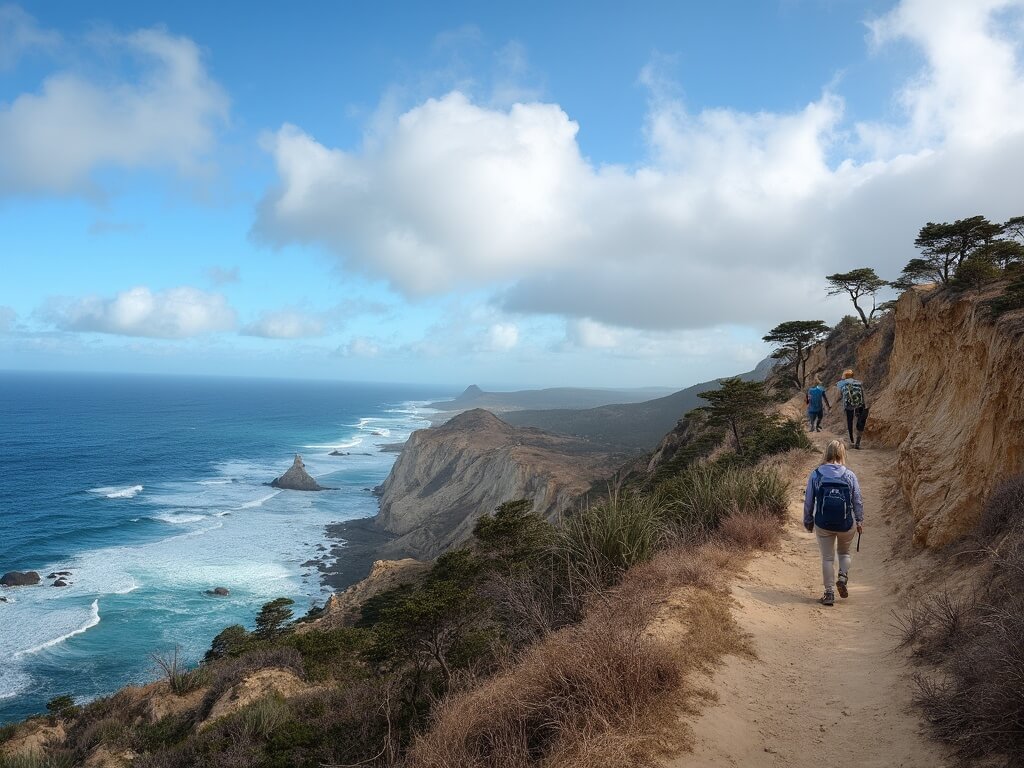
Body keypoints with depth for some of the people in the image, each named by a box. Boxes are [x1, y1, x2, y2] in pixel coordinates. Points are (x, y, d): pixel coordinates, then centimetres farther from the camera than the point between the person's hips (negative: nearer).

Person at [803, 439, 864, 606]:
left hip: (823, 524, 0)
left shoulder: (815, 474, -6)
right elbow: (858, 501, 1)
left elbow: (808, 500, -1)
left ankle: (829, 593, 11)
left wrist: (808, 521, 12)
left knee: (827, 558, 12)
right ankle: (843, 577, 3)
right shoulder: (849, 475, -6)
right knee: (844, 552, 25)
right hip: (846, 524, 0)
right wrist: (859, 521, 16)